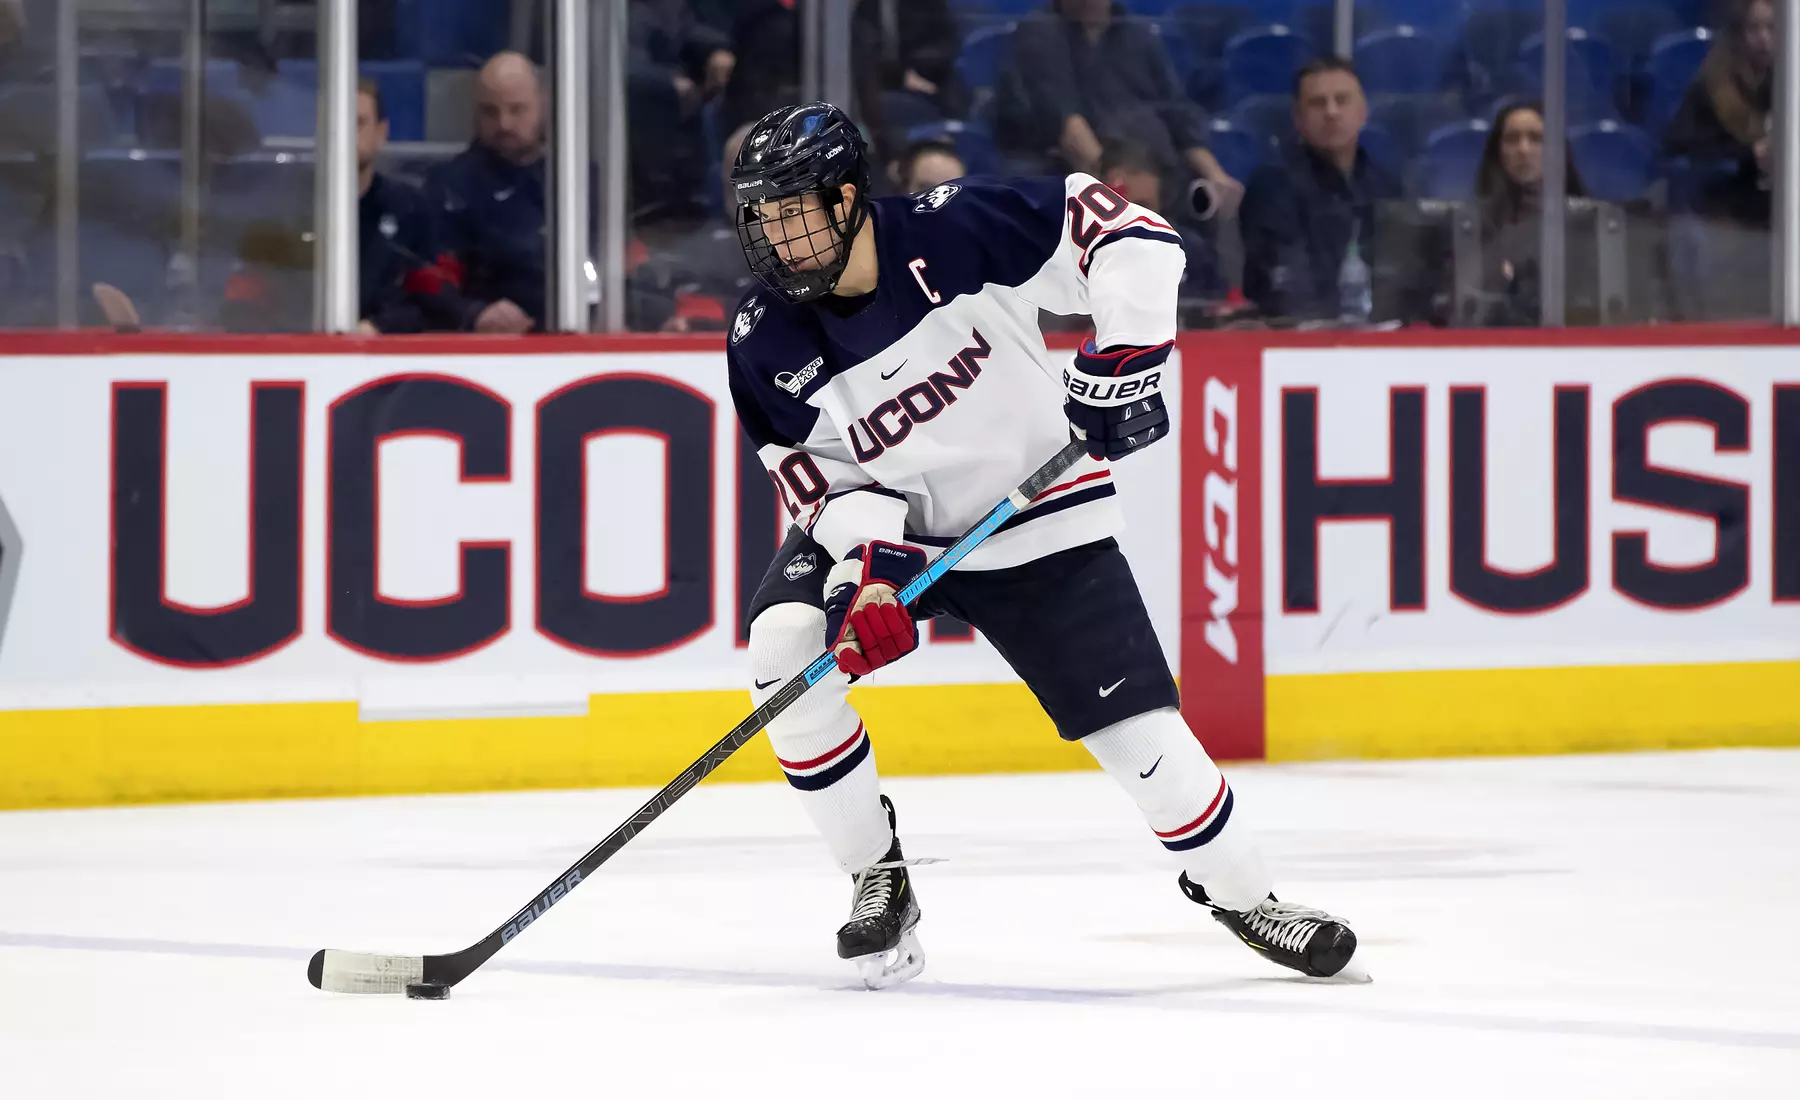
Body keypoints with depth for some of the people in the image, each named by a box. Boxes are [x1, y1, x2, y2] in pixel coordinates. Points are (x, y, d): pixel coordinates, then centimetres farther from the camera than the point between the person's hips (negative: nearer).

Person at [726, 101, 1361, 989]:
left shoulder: (957, 233, -24)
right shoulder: (765, 342, -15)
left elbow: (1127, 235, -21)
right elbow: (822, 479, -11)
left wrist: (1120, 362, -27)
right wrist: (869, 563, -29)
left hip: (1033, 521, -3)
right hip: (882, 523, 3)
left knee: (1137, 728, -8)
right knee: (784, 646, -22)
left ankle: (1237, 891, 16)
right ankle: (877, 878, -6)